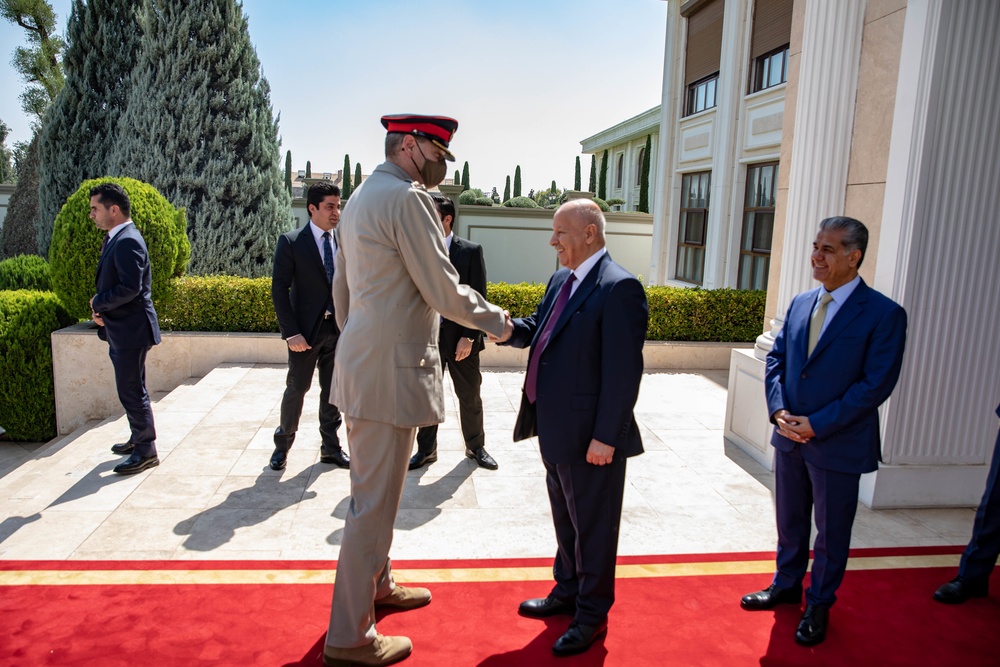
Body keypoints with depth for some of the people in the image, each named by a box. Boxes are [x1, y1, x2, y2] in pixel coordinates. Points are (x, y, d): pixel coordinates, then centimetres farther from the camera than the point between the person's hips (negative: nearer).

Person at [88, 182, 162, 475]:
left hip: (131, 330, -10)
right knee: (131, 390, 20)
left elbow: (130, 287, -27)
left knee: (132, 392, -4)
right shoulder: (114, 240, 14)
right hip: (120, 330, 10)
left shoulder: (127, 241, -18)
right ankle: (139, 438, 34)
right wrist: (100, 309, 1)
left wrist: (98, 303, -11)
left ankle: (146, 451, 6)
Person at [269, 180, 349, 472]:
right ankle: (282, 444, 28)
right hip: (306, 329, -3)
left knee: (333, 391, 11)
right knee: (296, 388, 7)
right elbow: (279, 288, -9)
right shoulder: (291, 241, -7)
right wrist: (290, 332, -14)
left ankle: (331, 447, 25)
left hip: (339, 328, 4)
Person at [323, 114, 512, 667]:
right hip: (390, 373, -10)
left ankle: (375, 585, 42)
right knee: (374, 502, 1)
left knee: (372, 490, 23)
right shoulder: (408, 198, -15)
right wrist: (498, 322, -1)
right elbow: (444, 293, -16)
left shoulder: (361, 197, 15)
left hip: (359, 365, 10)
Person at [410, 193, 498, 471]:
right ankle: (426, 450, 28)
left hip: (460, 337, -2)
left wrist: (469, 337, -13)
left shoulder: (471, 251, -5)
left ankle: (476, 446, 32)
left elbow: (478, 298, -7)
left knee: (470, 397, 12)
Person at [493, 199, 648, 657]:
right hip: (556, 430, 9)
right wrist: (509, 330, -4)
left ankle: (591, 615, 28)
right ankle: (568, 591, 44)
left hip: (590, 436, -9)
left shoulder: (619, 288, -19)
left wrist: (606, 436, -22)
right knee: (565, 518, 24)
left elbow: (624, 370, -22)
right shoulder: (561, 280, 9)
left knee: (592, 525, 9)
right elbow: (539, 330, 17)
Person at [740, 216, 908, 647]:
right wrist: (779, 410, -8)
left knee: (831, 532, 13)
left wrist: (816, 425, -19)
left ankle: (819, 605, 32)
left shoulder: (884, 314, -13)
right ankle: (786, 586, 40)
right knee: (789, 522, 20)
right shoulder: (800, 304, 5)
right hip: (789, 438, 5)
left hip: (838, 445, -5)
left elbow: (876, 384, -17)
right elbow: (775, 359, 8)